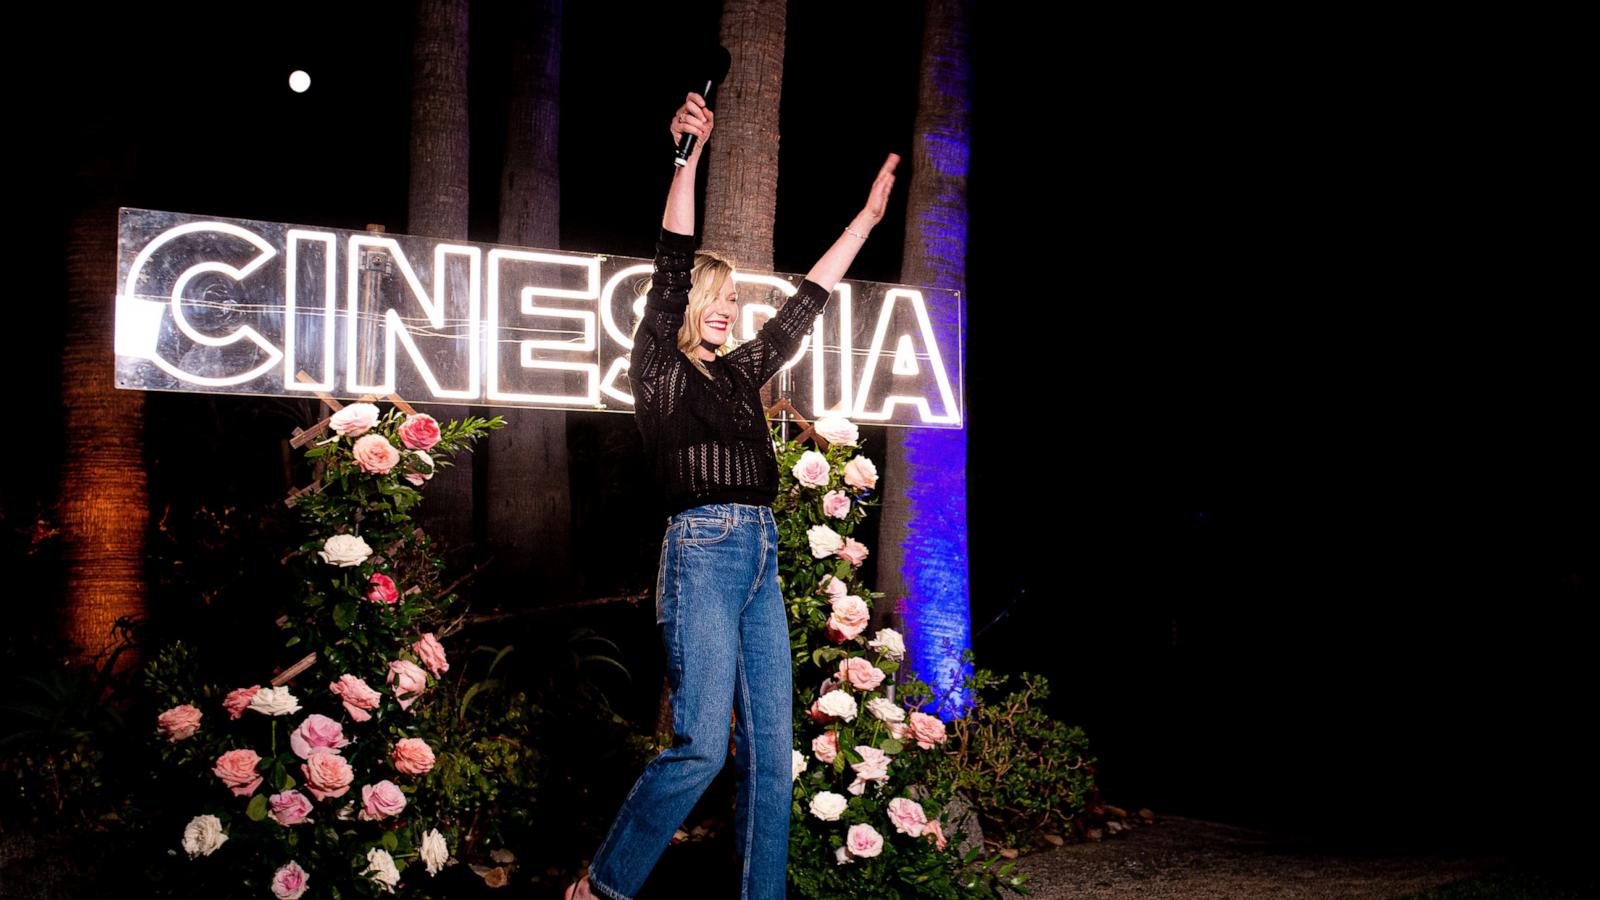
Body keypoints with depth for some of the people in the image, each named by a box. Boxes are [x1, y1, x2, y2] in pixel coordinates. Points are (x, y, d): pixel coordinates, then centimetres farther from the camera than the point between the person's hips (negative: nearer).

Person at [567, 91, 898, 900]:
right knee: (701, 745, -12)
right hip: (703, 550, -7)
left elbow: (807, 300, 25)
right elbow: (671, 268, -10)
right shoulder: (657, 366, 3)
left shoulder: (742, 371, 20)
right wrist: (687, 158, -21)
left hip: (761, 558, 7)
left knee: (771, 748, 4)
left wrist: (868, 215, 28)